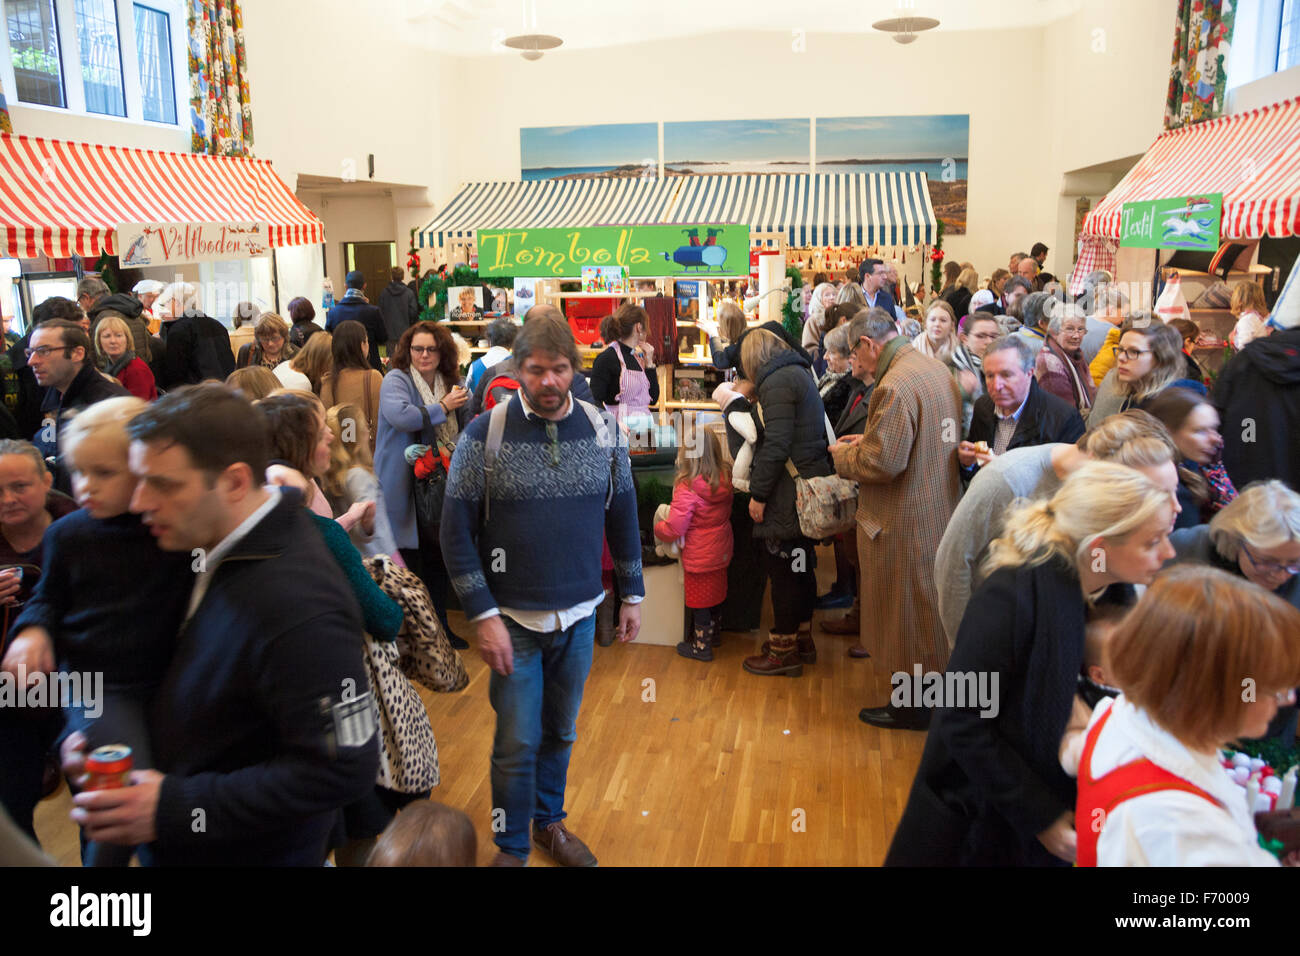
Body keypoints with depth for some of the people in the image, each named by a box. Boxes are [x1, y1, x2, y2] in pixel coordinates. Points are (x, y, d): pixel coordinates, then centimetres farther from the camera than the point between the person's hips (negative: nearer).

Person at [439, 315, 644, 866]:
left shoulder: (601, 431, -2)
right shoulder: (483, 436, -11)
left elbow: (622, 516, 8)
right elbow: (456, 532, -9)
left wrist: (632, 596, 9)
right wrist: (483, 615, -13)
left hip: (580, 615, 3)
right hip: (513, 618, -3)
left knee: (560, 732, 18)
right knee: (518, 742, 5)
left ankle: (549, 821, 41)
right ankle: (512, 847, 26)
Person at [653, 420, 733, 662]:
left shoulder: (687, 488, -28)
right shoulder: (724, 480, -9)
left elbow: (674, 529, -24)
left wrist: (657, 527, -6)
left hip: (699, 556, -6)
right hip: (721, 552, 6)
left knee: (699, 600, 10)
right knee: (716, 593, 23)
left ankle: (701, 646, 24)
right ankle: (715, 635, 41)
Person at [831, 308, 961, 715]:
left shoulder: (894, 386, -24)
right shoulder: (937, 369, 6)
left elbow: (882, 463, -25)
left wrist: (843, 453, -7)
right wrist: (868, 439, 11)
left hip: (906, 525, -9)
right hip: (942, 510, 9)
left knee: (906, 613, 6)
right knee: (932, 609, 22)